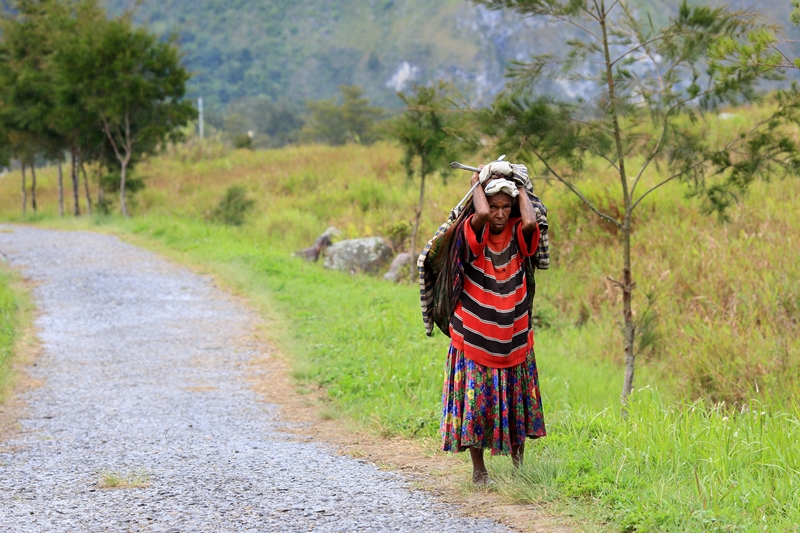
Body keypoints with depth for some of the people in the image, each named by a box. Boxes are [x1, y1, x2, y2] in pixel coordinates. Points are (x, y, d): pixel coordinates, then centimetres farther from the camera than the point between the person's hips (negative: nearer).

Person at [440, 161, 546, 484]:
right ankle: (478, 469, 13)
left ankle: (518, 465, 23)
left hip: (513, 337, 3)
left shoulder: (517, 234, -2)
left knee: (515, 404, 10)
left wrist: (520, 188, -11)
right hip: (475, 335, -3)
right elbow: (482, 213, -31)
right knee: (475, 403, 1)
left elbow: (531, 222, -26)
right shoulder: (475, 234, -9)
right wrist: (478, 183, -13)